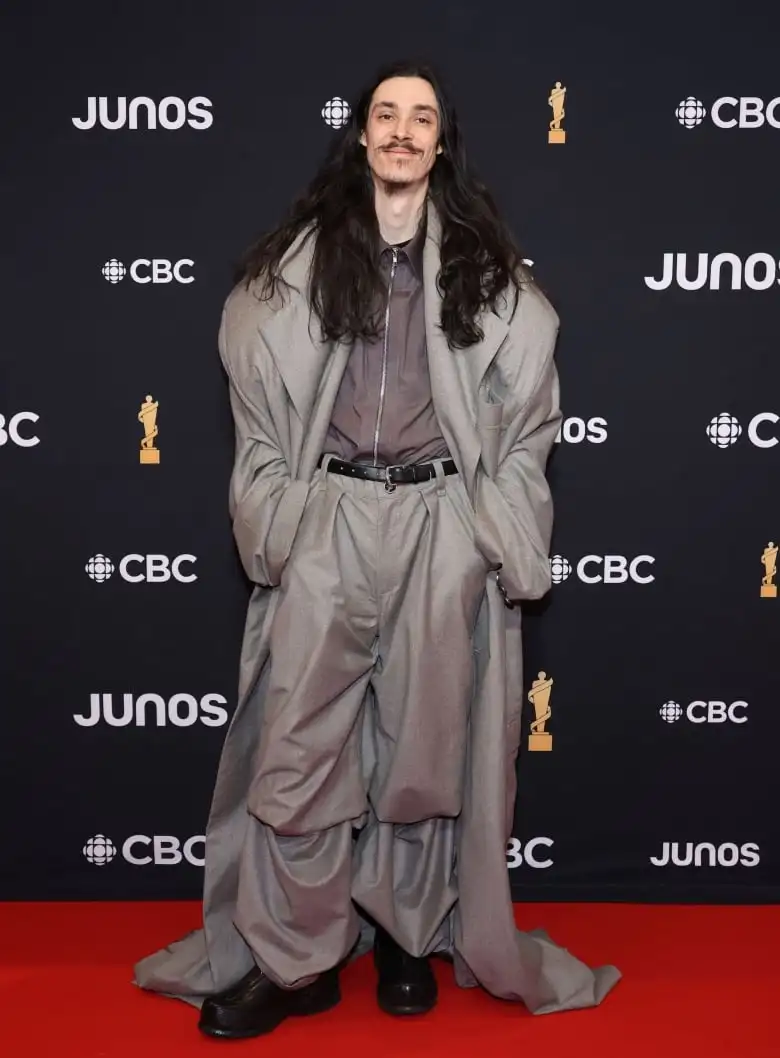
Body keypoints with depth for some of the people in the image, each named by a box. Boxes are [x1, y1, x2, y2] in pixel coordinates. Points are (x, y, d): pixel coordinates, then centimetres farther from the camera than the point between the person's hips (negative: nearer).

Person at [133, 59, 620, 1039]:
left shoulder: (483, 264, 6)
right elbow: (260, 396, 7)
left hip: (441, 525, 0)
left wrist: (503, 532, 0)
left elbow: (525, 405, 6)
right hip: (328, 519, 0)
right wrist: (278, 522, 1)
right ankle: (295, 958, 10)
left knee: (426, 735, 7)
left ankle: (409, 934, 25)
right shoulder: (299, 258, 6)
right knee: (301, 738, -2)